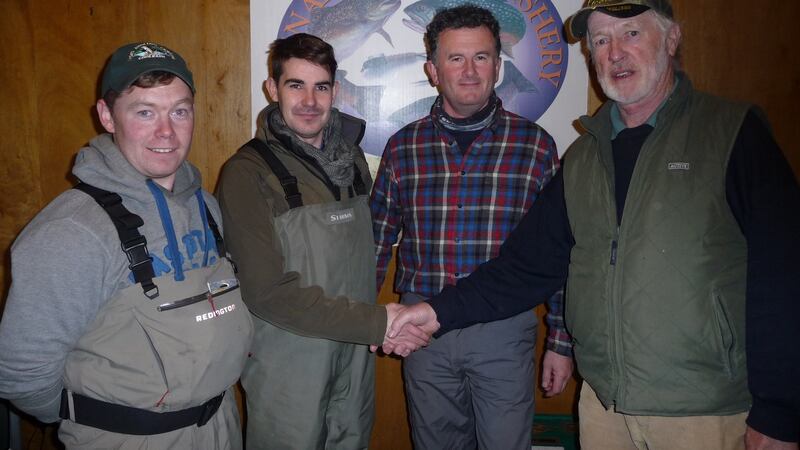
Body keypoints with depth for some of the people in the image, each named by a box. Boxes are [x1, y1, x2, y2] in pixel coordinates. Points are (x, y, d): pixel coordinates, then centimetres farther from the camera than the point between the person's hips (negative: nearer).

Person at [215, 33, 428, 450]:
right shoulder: (248, 172, -15)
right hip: (288, 368, -5)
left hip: (356, 358, 5)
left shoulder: (351, 155, 4)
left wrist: (383, 324, -1)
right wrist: (378, 323, -19)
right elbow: (268, 292, -20)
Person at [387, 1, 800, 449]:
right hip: (602, 403, 5)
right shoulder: (582, 157, 8)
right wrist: (441, 311, -7)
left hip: (708, 413, -4)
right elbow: (528, 264, 4)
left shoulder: (736, 133, -7)